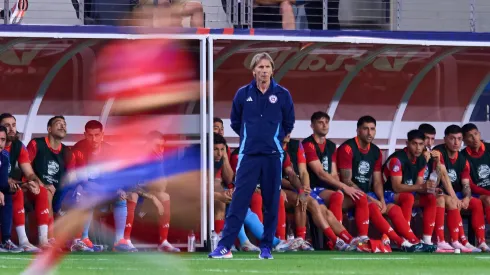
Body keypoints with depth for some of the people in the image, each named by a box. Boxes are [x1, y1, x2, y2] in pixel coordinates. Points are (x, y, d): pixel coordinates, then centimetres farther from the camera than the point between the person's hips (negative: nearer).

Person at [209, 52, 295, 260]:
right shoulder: (243, 94, 3)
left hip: (273, 156, 0)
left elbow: (288, 124, 11)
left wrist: (274, 138, 10)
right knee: (239, 201, -7)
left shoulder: (282, 95, 1)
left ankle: (266, 247, 10)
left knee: (271, 203, 3)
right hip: (249, 155, 0)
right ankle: (225, 246, -10)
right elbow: (235, 122, 15)